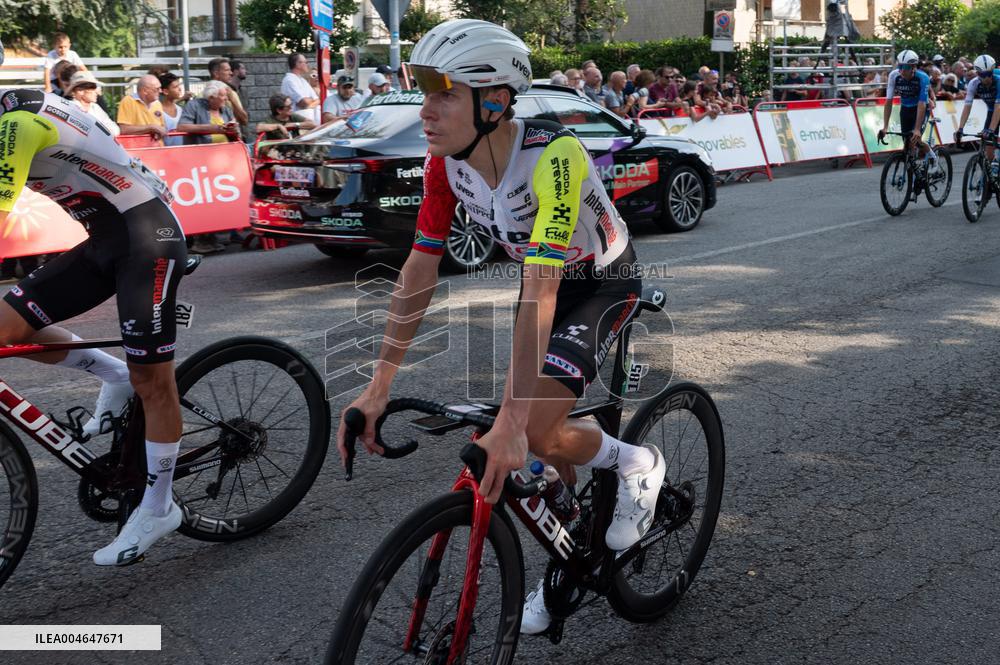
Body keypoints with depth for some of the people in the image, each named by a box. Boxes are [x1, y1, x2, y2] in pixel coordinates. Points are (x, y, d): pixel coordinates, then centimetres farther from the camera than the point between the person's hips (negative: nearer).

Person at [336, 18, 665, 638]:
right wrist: (380, 385, -17)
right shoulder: (446, 162, -17)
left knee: (534, 433, -20)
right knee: (530, 434, 3)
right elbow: (419, 272, -14)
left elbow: (539, 294, -42)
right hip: (546, 278, 6)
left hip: (605, 282, -6)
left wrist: (510, 422, -46)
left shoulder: (553, 155, -37)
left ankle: (638, 463, 11)